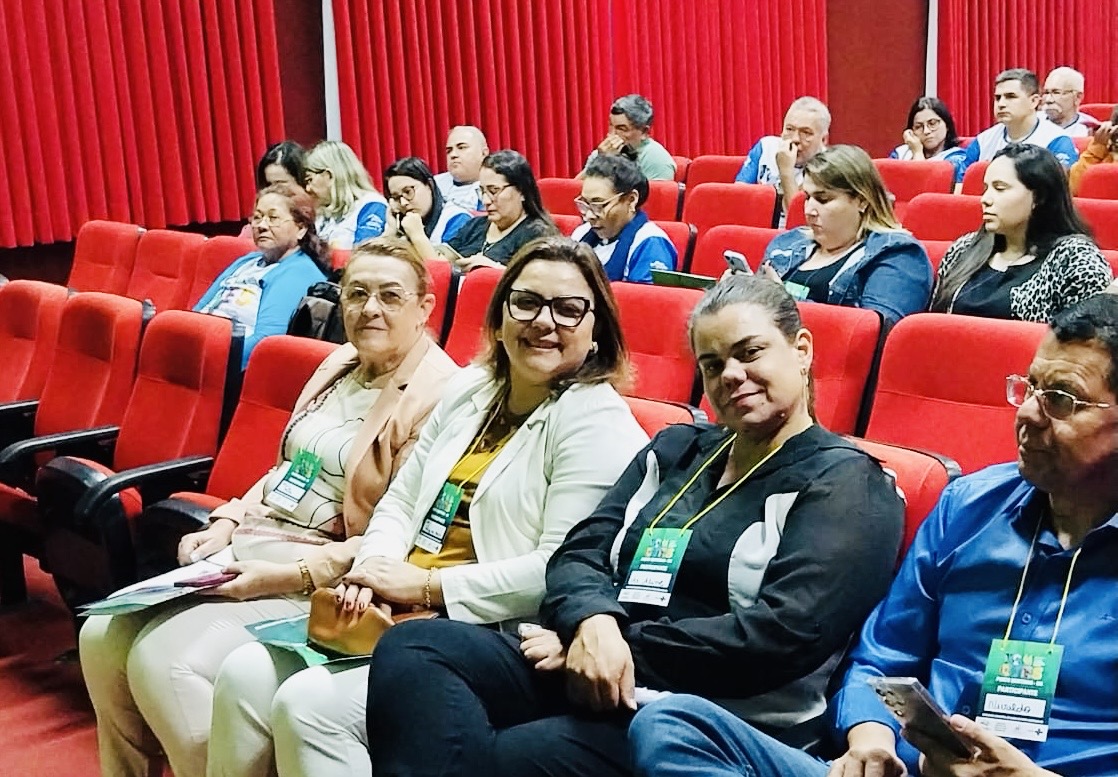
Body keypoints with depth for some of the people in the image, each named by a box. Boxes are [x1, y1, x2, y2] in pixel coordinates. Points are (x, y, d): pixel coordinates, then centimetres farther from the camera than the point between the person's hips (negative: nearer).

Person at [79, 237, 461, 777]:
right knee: (105, 636, -5)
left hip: (323, 579, -8)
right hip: (252, 545, 8)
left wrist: (288, 576, -22)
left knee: (166, 660, -23)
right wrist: (226, 524, 4)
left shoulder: (437, 397, -14)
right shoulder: (342, 364, 12)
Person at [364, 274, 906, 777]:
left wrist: (625, 649, -12)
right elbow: (580, 552, 11)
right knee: (412, 649, -18)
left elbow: (787, 635, -14)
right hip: (587, 683, 7)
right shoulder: (675, 449, 21)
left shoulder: (847, 484, 0)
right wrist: (594, 622, -13)